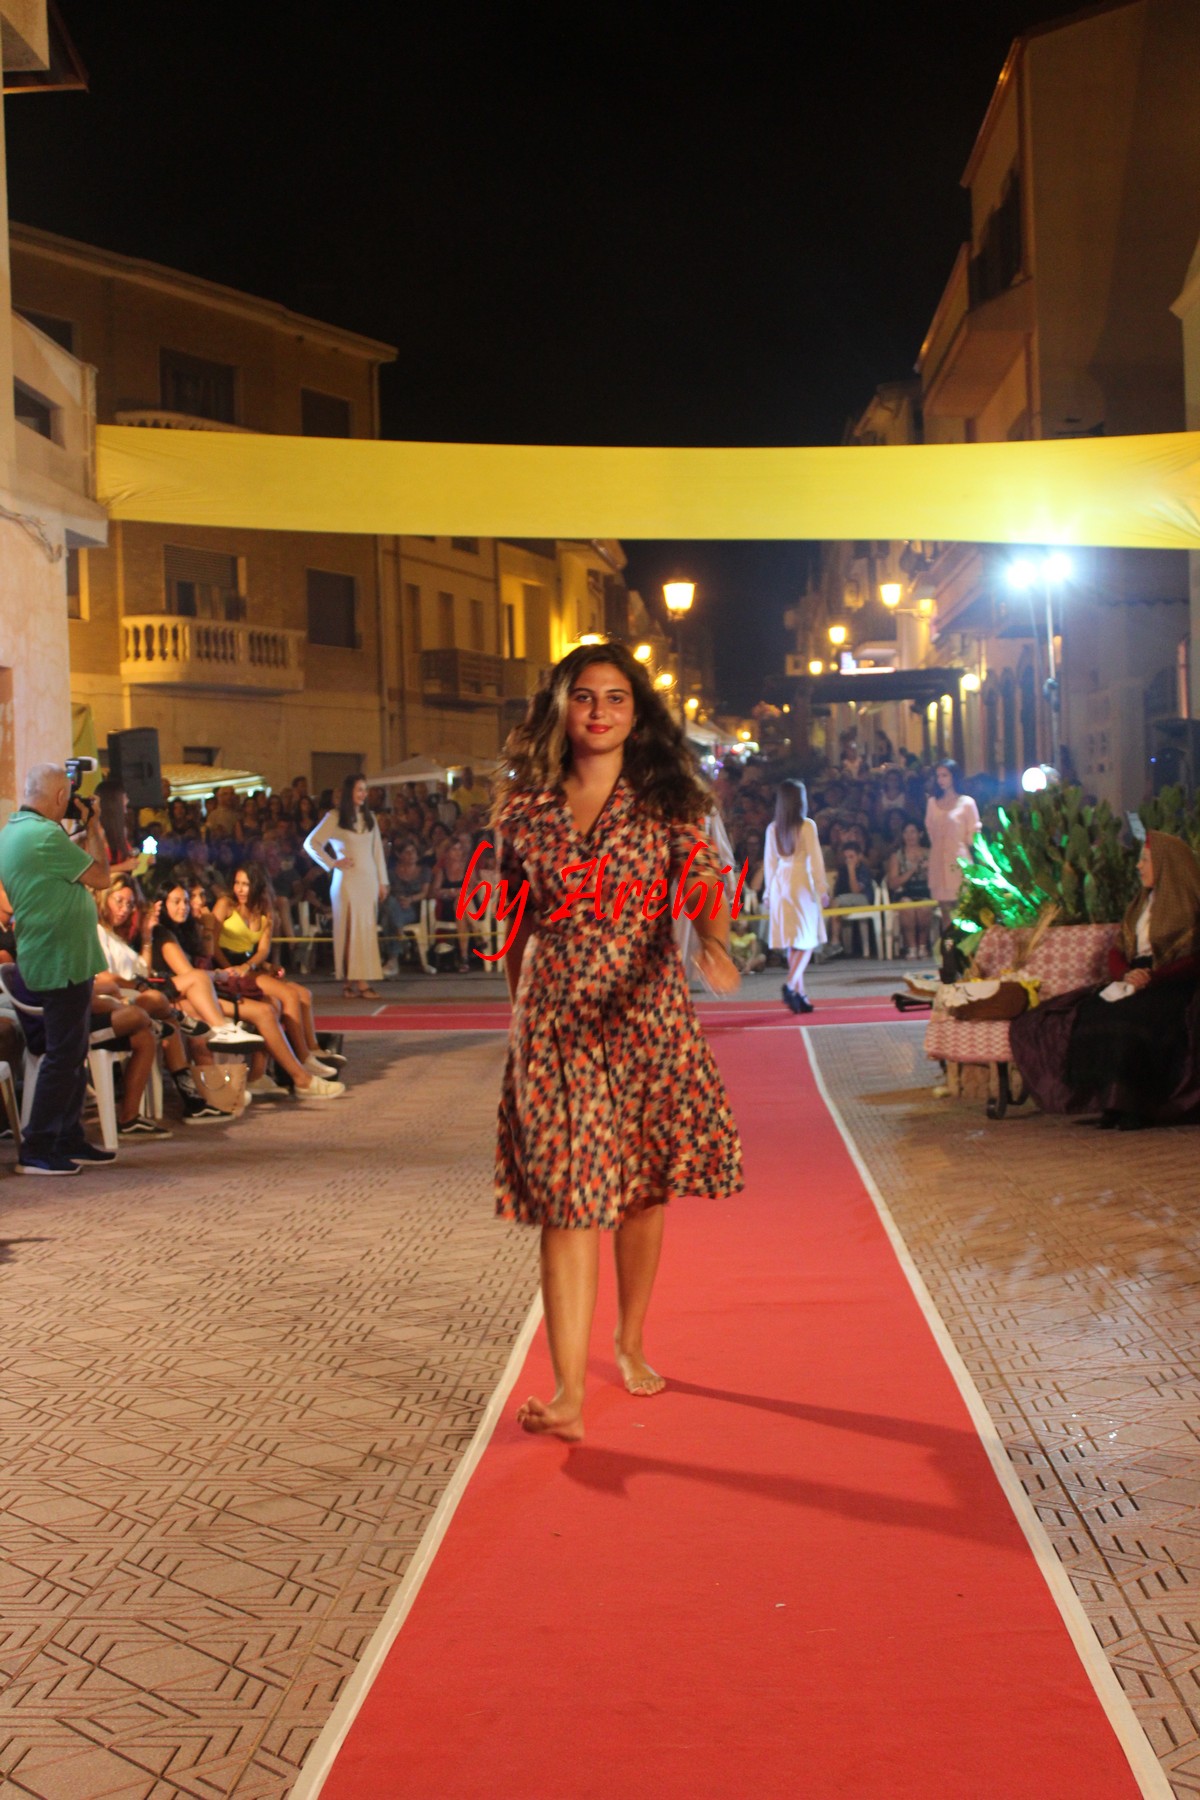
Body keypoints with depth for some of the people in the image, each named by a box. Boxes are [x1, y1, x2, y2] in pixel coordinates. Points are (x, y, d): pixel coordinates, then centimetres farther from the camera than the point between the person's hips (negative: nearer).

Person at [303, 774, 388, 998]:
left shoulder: (369, 818, 15)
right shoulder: (334, 818, 0)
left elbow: (378, 850, 16)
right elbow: (311, 843, 0)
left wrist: (382, 881, 11)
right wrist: (332, 863, -7)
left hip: (369, 880, 5)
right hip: (348, 880, -5)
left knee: (367, 929, -1)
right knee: (354, 929, -10)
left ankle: (352, 982, 1)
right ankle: (361, 982, -14)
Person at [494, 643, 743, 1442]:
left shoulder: (665, 801, 1)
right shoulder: (525, 806, 5)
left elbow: (704, 882, -13)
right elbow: (516, 920, 13)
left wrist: (714, 940, -33)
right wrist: (520, 1011, 12)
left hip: (647, 1014, 0)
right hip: (556, 1019, 0)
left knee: (644, 1187, 9)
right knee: (568, 1198, -7)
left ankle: (632, 1344, 31)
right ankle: (569, 1392, -9)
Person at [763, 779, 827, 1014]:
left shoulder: (773, 828, 5)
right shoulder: (807, 825, -7)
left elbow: (769, 862, 9)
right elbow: (815, 859, -7)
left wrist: (769, 893, 15)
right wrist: (822, 888, 0)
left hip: (780, 885, 5)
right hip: (801, 883, -5)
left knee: (792, 942, 10)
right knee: (807, 939, -2)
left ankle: (800, 994, 11)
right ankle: (790, 984, -21)